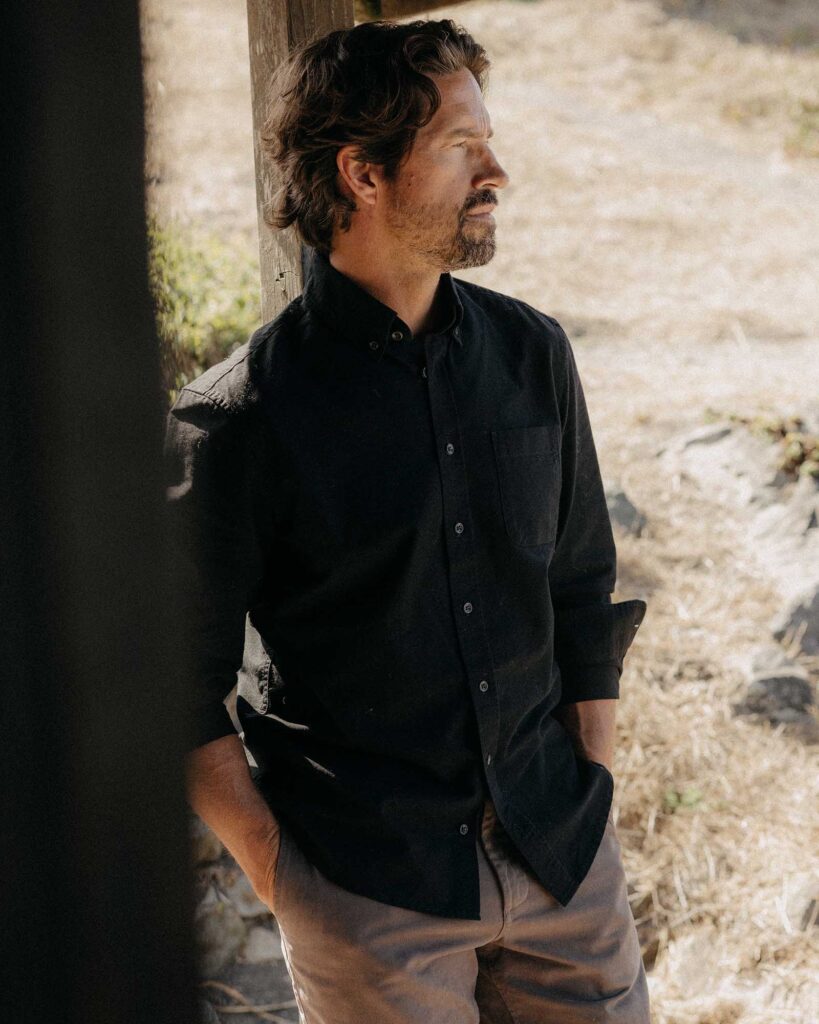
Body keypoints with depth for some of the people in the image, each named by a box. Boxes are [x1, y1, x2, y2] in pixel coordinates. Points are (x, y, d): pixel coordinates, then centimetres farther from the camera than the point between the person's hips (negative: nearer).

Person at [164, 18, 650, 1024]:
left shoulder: (532, 351, 2)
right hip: (367, 889, -4)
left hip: (561, 853, 4)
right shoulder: (237, 421, -14)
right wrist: (280, 875, -7)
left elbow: (581, 591, 10)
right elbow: (182, 694, -7)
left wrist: (592, 790, 8)